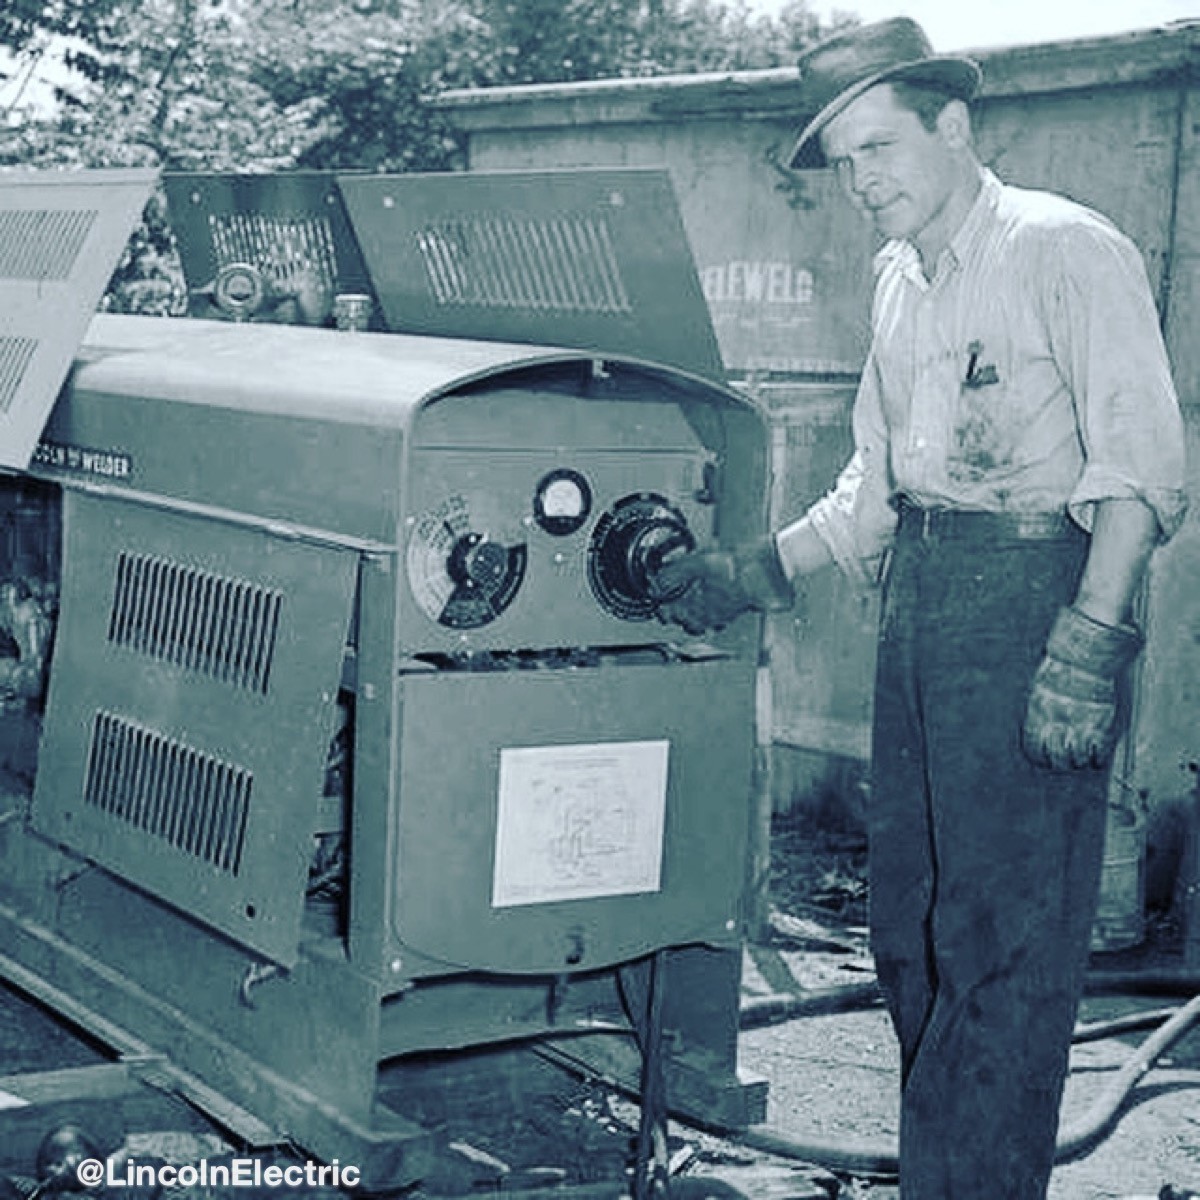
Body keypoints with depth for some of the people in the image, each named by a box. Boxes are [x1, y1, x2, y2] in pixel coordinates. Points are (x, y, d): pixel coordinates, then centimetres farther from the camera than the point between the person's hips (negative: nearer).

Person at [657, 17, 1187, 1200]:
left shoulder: (1065, 251, -8)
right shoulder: (899, 283, 17)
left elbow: (1139, 465, -16)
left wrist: (1091, 640, -24)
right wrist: (762, 570, 14)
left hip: (1033, 593, -8)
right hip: (918, 601, 9)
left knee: (1005, 935, -4)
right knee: (909, 922, 12)